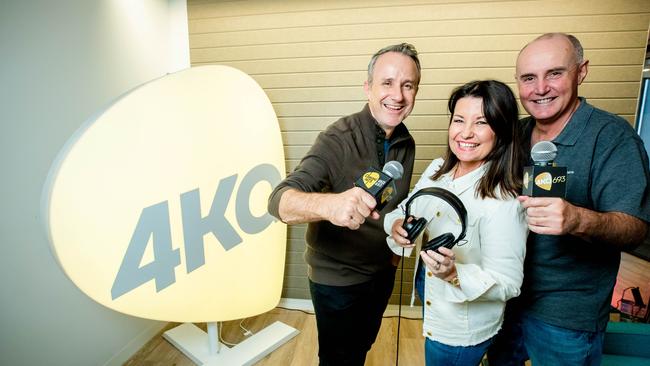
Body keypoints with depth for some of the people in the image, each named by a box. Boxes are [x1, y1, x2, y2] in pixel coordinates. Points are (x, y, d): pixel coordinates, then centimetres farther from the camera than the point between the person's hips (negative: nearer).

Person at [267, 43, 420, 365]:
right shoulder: (339, 139, -25)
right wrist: (329, 204, -55)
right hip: (336, 278, -6)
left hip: (382, 272, 6)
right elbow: (280, 201, -37)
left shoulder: (406, 143, -4)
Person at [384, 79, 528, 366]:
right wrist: (397, 225, -21)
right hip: (427, 289, 6)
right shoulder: (438, 168, -8)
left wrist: (455, 275, -41)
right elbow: (406, 210, 1)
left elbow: (507, 284, -25)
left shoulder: (503, 201, -29)